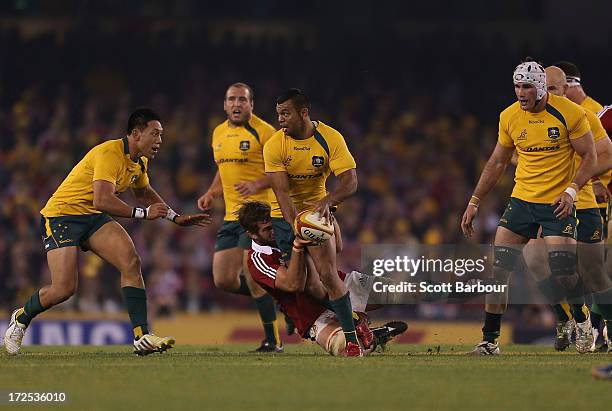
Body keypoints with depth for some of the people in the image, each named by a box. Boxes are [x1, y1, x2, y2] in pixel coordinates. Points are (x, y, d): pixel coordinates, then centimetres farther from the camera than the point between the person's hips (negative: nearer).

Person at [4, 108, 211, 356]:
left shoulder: (140, 160, 6)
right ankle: (21, 318, 15)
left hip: (93, 218, 8)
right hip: (61, 216, -8)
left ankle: (142, 337, -19)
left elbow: (144, 193, 26)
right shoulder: (109, 154, -25)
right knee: (64, 289, -15)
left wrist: (176, 218, 18)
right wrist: (142, 213, -35)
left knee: (131, 263, -15)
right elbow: (102, 200, -37)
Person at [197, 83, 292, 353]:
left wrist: (257, 184, -25)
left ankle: (273, 341, -4)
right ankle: (275, 296, 24)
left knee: (252, 273, -15)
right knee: (224, 280, 1)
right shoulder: (219, 133, 15)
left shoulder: (263, 132, -9)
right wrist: (211, 193, 12)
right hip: (232, 217, 8)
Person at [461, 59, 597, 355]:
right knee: (499, 269, -5)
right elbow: (497, 163, 14)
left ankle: (582, 322, 20)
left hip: (558, 204, -4)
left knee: (563, 273, -10)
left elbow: (590, 157, -4)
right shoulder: (509, 117, 2)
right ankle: (489, 340, 2)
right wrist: (474, 202, 11)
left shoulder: (570, 113, -11)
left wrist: (571, 191, -19)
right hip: (522, 199, 4)